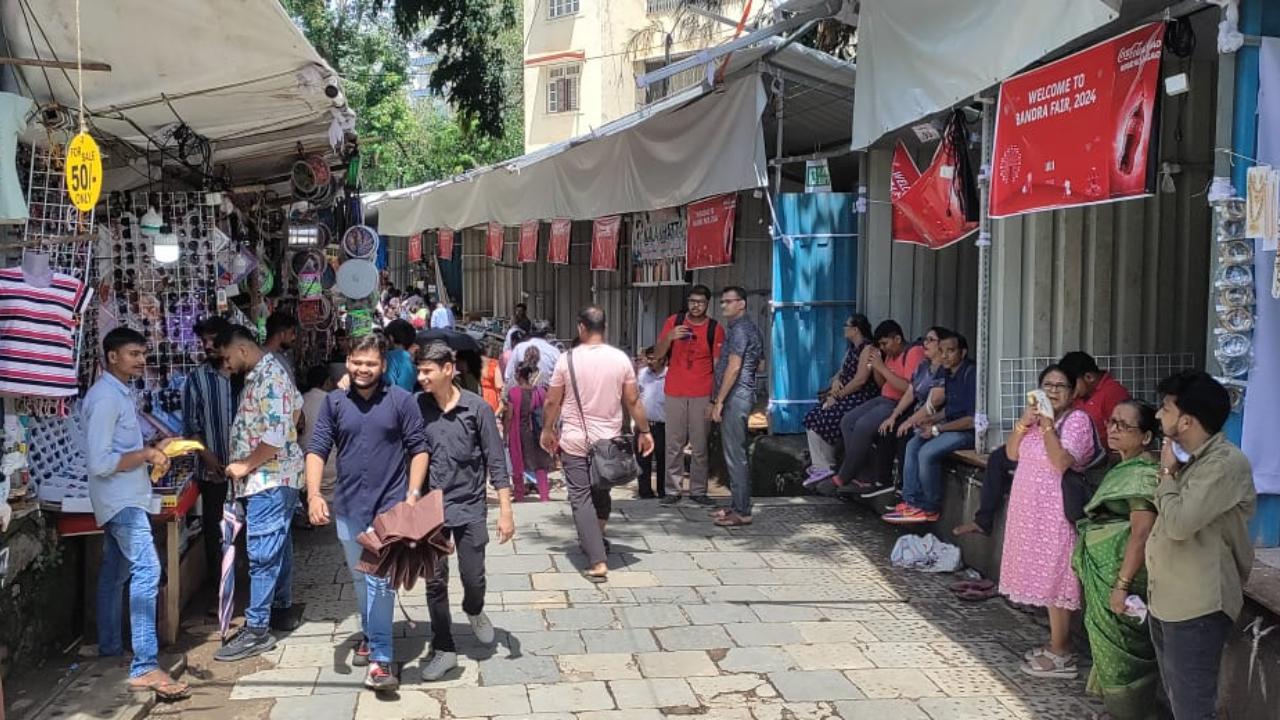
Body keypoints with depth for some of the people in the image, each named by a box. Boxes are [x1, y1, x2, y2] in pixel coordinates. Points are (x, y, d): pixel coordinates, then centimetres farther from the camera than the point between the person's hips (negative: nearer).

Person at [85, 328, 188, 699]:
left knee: (115, 573, 18)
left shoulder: (122, 392, 11)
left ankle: (109, 646, 30)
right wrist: (147, 455, -18)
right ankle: (144, 666, -18)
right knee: (147, 571, -17)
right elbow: (100, 462, -24)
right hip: (121, 499, -10)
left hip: (124, 498, 10)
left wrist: (153, 449, 7)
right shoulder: (105, 397, -19)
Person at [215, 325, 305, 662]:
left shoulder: (270, 378, -19)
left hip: (270, 479, -10)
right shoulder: (260, 374, 12)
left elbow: (276, 438, -25)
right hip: (271, 477, 10)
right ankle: (281, 606, 31)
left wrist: (245, 466, -15)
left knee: (262, 553, -9)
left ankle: (257, 630, -6)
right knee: (278, 544, 19)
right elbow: (297, 406, 25)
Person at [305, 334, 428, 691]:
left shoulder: (401, 400, -5)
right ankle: (370, 635, 38)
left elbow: (418, 448, -2)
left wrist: (413, 494, -11)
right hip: (348, 507, 4)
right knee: (360, 578, 19)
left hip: (389, 505, -4)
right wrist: (314, 494, -12)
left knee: (380, 580, -8)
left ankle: (380, 659, -5)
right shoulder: (334, 402, 3)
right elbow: (317, 449, 1)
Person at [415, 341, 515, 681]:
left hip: (469, 506, -1)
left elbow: (496, 462, -7)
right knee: (435, 581, 4)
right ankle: (443, 649, 20)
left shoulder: (477, 408, -10)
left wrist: (506, 511, -8)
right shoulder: (417, 407, -5)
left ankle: (474, 611, 39)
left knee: (473, 577, 4)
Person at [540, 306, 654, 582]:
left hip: (574, 441, -3)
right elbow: (633, 401, -1)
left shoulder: (567, 359, -9)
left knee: (581, 498, -1)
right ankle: (596, 537, 44)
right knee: (601, 492, 23)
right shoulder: (621, 358, -5)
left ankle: (597, 562, -9)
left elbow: (552, 401, -3)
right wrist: (644, 431, 11)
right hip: (609, 440, 3)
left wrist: (547, 430, 12)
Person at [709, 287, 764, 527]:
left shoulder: (739, 329, -14)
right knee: (735, 454, 14)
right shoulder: (750, 327, 17)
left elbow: (733, 367, -20)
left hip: (735, 397, -11)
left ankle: (742, 512, -4)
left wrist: (719, 401, -19)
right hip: (742, 396, 11)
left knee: (735, 455, -7)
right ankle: (738, 505, 20)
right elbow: (757, 364, 23)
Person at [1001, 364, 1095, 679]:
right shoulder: (1037, 416, 12)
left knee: (1055, 577, -2)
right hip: (1032, 509, 8)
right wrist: (1023, 422, -8)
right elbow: (1012, 454, 6)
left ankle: (1060, 655, 6)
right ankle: (1058, 644, 24)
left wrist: (1046, 424, -25)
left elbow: (1062, 462, -24)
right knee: (1046, 578, 13)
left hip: (1056, 512, -8)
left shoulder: (1077, 420, -13)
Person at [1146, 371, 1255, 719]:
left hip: (1197, 607, -9)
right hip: (1167, 600, 9)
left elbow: (1178, 522, -26)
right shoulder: (1189, 457, 11)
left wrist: (1167, 473, -9)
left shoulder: (1226, 463, -19)